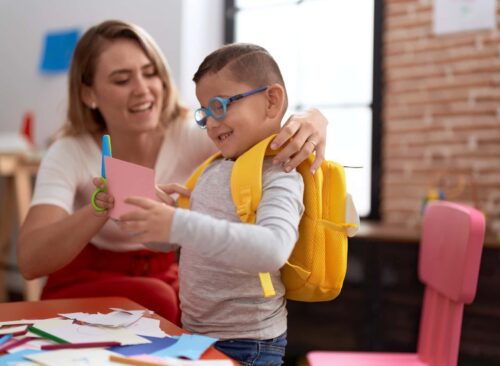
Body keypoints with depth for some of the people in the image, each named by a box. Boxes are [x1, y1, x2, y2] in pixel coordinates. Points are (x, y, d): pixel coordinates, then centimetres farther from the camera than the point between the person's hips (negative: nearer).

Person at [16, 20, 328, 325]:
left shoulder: (191, 136, -16)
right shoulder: (69, 155, -19)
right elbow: (30, 260, -33)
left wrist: (311, 123, -49)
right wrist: (106, 203, -50)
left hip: (163, 278, 3)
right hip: (85, 285, -3)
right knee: (154, 300, -33)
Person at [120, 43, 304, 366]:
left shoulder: (280, 177, -15)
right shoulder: (214, 169, 7)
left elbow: (273, 249, -34)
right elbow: (168, 240, 15)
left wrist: (177, 224, -40)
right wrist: (134, 215, -4)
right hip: (194, 334, 7)